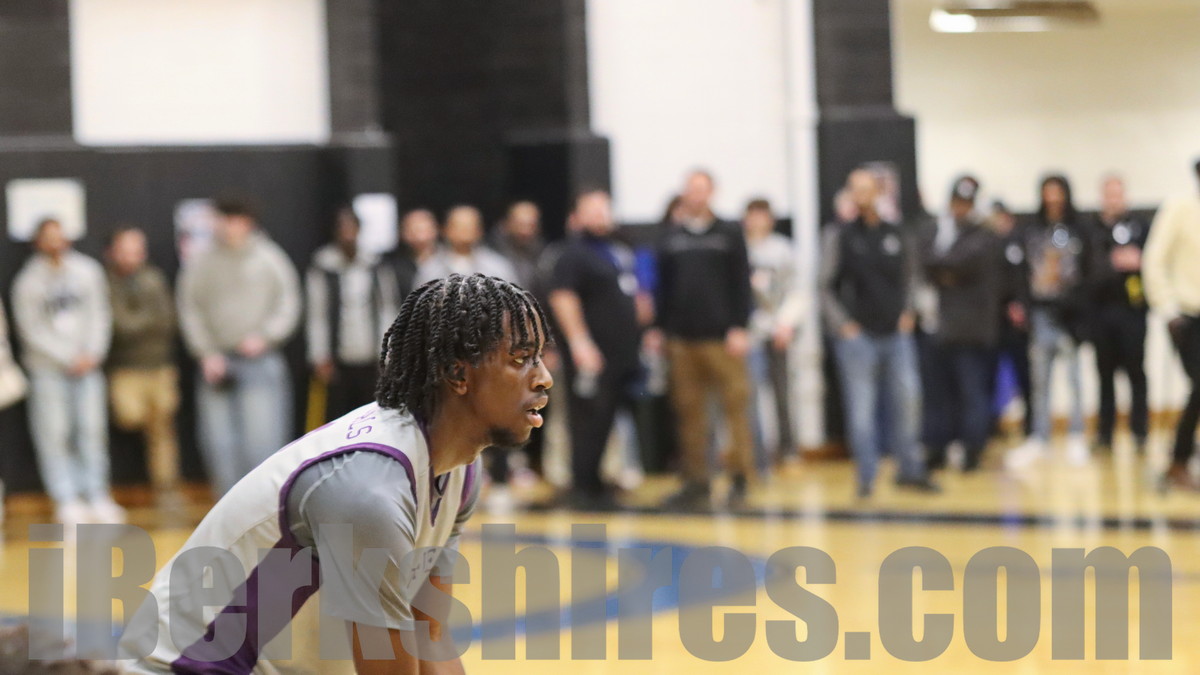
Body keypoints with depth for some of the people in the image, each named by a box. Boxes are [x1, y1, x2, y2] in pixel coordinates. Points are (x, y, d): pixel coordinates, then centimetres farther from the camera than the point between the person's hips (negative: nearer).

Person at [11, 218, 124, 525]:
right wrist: (69, 358, -8)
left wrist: (92, 353, -5)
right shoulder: (28, 282, -3)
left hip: (87, 365, 2)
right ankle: (67, 502, -2)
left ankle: (97, 497, 5)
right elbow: (32, 330, -4)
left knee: (92, 430, -1)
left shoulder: (88, 271, 5)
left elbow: (99, 315, 8)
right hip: (48, 369, -2)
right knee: (54, 433, -5)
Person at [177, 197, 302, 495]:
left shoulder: (269, 259, 4)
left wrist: (263, 337, -11)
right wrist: (207, 353, -4)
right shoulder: (202, 265, 8)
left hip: (260, 364, -2)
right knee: (219, 442, 0)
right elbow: (190, 312, 8)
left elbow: (288, 306, 4)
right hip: (216, 366, 2)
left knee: (261, 440, -9)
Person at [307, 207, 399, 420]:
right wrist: (320, 358, -5)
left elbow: (386, 310, 10)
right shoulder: (323, 268, -2)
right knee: (337, 417, -2)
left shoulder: (376, 267, 6)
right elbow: (316, 315, -1)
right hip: (338, 363, -2)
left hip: (371, 362, 2)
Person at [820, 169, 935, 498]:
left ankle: (910, 468, 11)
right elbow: (825, 287, 1)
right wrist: (842, 324, -6)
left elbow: (912, 275, 21)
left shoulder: (896, 235, 9)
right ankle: (866, 476, 5)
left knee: (907, 397, -1)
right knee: (861, 406, -2)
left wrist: (908, 312, 9)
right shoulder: (839, 236, 1)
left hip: (897, 333, 3)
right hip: (857, 335, -3)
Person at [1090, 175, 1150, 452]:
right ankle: (1105, 432, 12)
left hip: (1131, 310, -1)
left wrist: (1139, 262, -15)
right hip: (1100, 310, 1)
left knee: (1136, 371, 0)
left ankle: (1140, 431, 5)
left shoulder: (1140, 228, 6)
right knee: (1106, 372, 6)